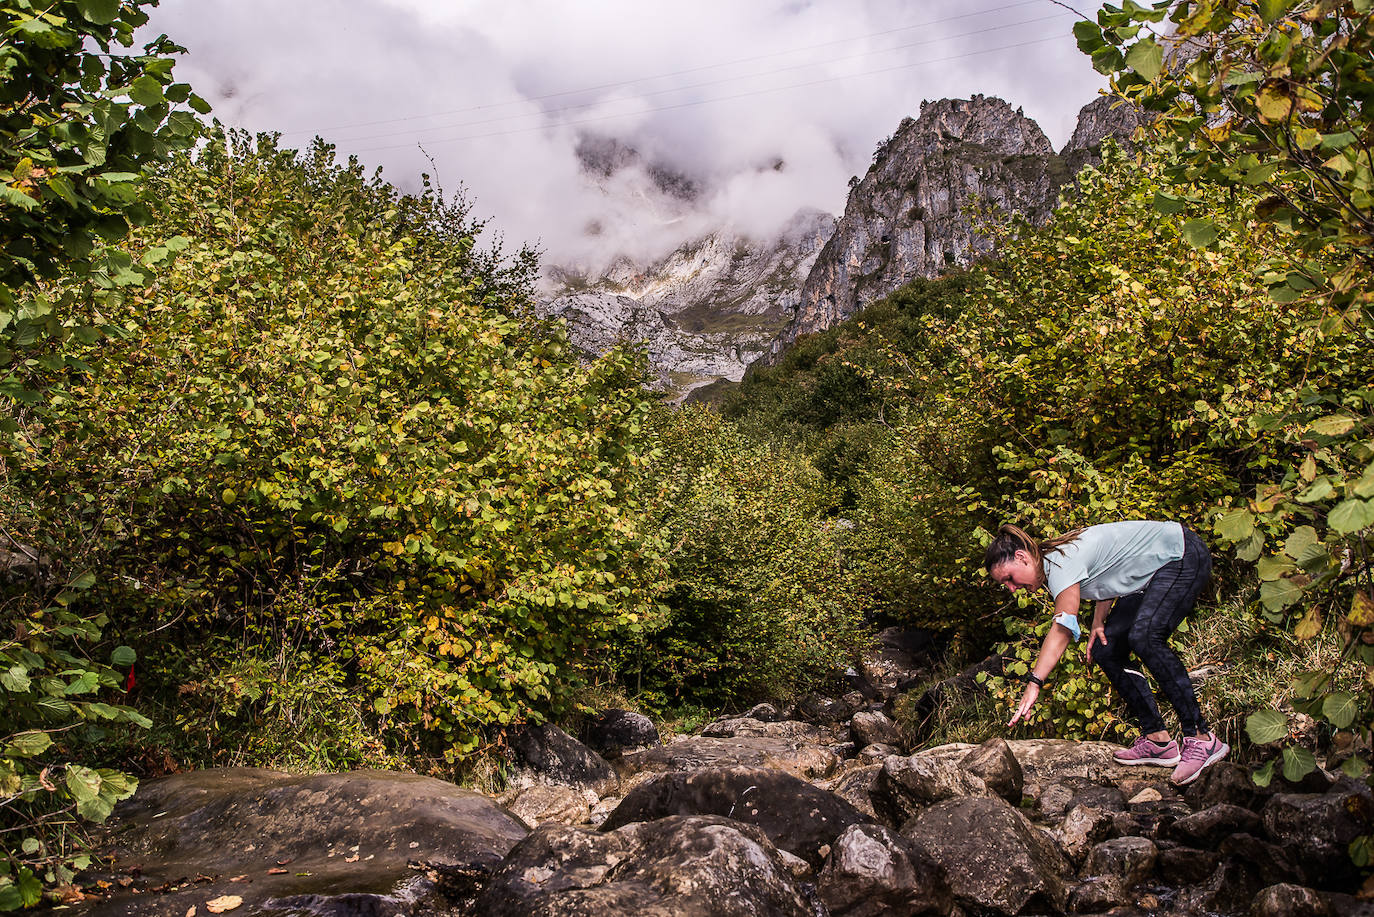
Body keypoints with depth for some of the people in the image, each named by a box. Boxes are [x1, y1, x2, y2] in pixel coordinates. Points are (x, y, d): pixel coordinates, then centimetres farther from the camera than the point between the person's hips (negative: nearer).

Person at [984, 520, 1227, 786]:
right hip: (1152, 575, 10)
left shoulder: (1062, 563, -28)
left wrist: (1034, 684, -40)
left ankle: (1201, 738, -24)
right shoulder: (1057, 557, 1)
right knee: (1106, 651, 0)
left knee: (1144, 637, -30)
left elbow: (1061, 631, -34)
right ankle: (1158, 740, 1)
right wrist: (1098, 623, -1)